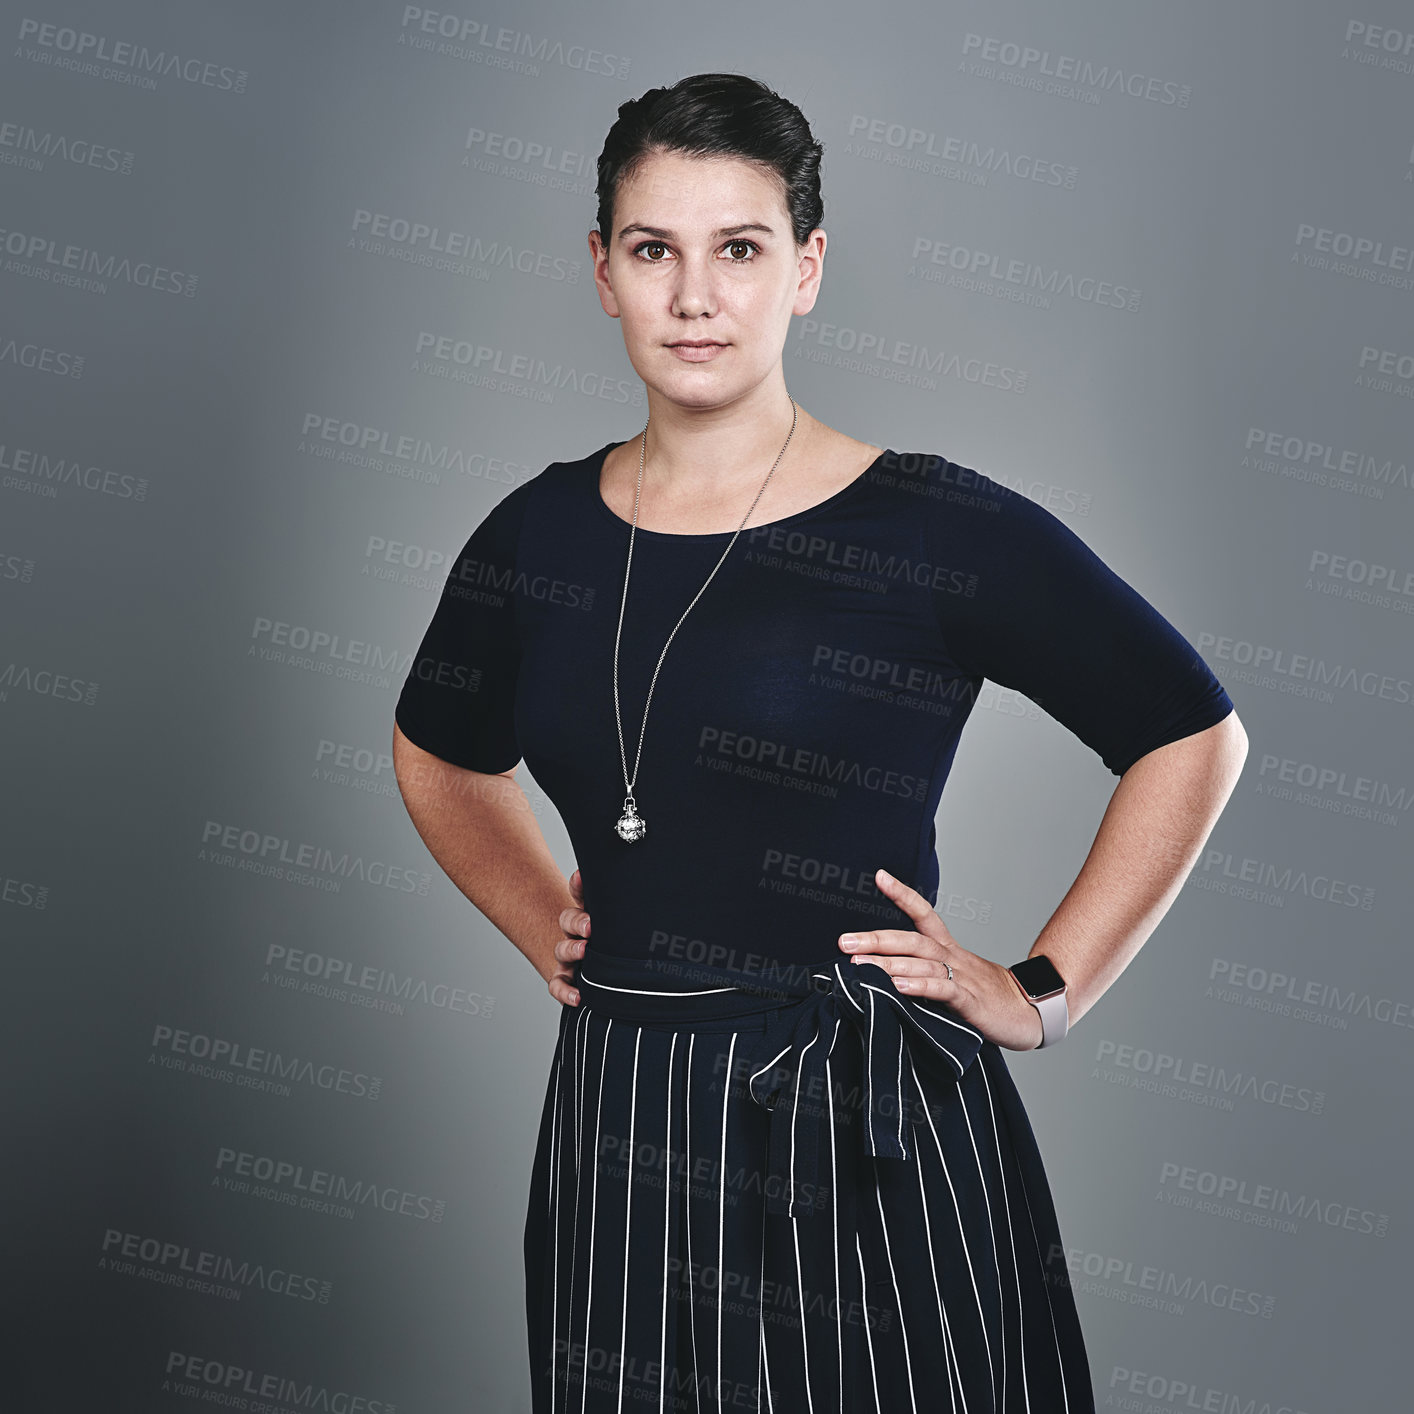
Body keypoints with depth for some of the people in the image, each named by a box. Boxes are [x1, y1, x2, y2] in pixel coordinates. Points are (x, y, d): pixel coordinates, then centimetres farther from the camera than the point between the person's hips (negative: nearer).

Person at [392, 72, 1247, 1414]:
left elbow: (1192, 737, -1)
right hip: (615, 1126, 4)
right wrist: (542, 925, 9)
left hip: (870, 1122, -3)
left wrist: (1041, 992, -4)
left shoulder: (939, 529, -10)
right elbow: (437, 752, 21)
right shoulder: (538, 535, 2)